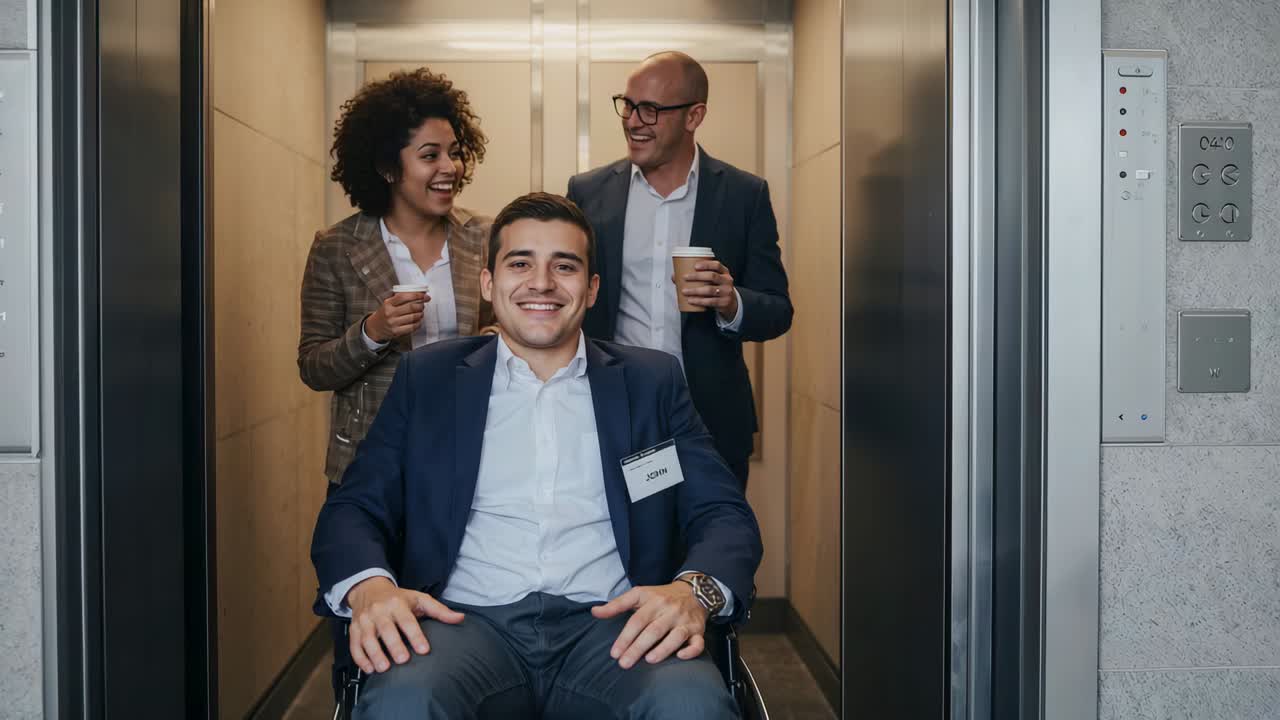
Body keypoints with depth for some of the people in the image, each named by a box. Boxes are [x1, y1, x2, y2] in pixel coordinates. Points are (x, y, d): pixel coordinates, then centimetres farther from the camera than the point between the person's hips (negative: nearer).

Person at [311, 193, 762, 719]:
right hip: (470, 621, -1)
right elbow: (354, 507, 10)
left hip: (609, 624, 1)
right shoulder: (426, 378, 16)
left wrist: (694, 590, -16)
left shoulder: (652, 382, 16)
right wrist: (369, 586, -14)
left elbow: (724, 513, 8)